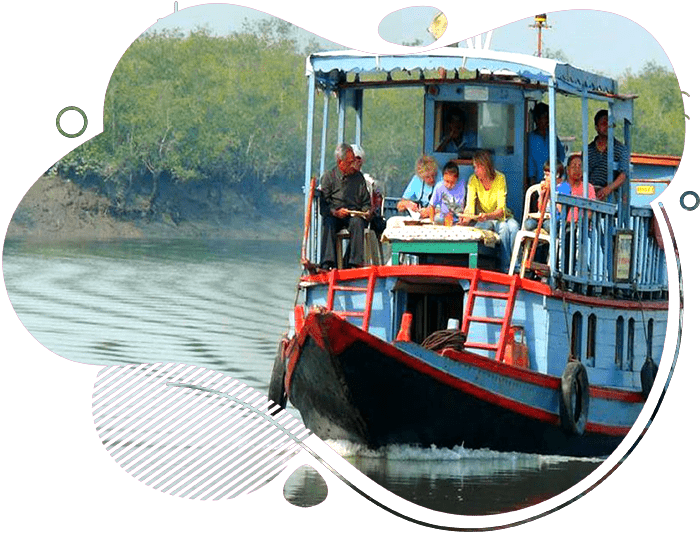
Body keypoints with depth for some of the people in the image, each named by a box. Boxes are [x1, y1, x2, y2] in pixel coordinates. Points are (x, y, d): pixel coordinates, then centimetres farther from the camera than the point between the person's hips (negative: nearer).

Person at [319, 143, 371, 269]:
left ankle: (355, 263, -39)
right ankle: (328, 263, -44)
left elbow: (366, 202, 21)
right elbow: (323, 204, 3)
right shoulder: (328, 176, 11)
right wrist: (335, 211, -17)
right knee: (328, 223, -35)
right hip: (334, 216, -1)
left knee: (357, 222, -34)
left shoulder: (358, 177, 19)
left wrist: (367, 212, -2)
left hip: (354, 215, 1)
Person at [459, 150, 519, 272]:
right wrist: (466, 218, -40)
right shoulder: (473, 180, -8)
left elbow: (501, 209, -20)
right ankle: (505, 268, -33)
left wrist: (487, 216, -41)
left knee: (513, 226, -33)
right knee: (503, 228, -34)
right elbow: (470, 206, -17)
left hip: (499, 217, 1)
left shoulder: (499, 178, -12)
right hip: (483, 220, 0)